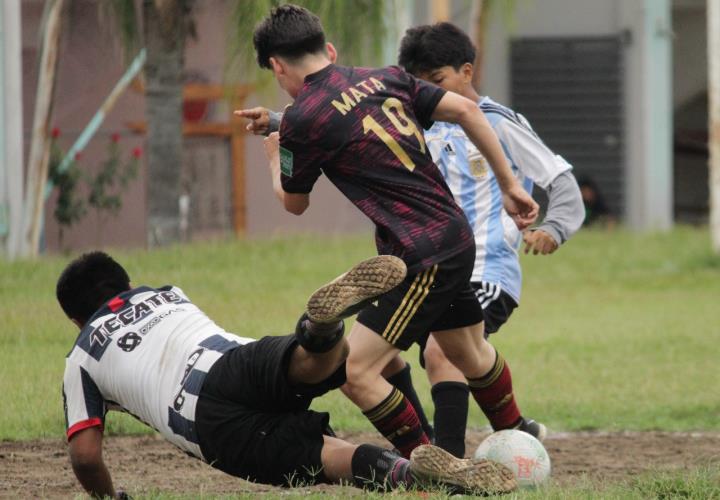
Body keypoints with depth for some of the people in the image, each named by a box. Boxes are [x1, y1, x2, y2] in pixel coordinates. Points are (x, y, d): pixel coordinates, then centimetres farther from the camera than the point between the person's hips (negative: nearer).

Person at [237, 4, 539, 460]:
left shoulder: (302, 120, -11)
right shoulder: (386, 78, 8)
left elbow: (294, 204, 6)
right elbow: (465, 110, 5)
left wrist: (272, 151, 25)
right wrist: (510, 186, 11)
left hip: (423, 259, -8)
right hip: (458, 239, 8)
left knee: (355, 370, -7)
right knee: (470, 354, 29)